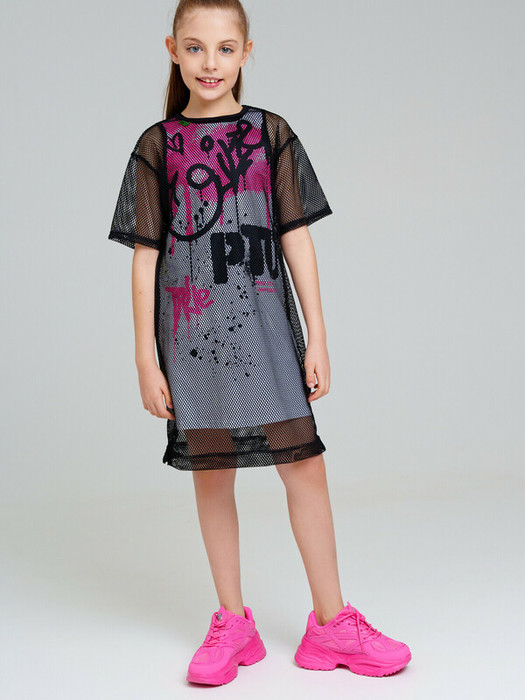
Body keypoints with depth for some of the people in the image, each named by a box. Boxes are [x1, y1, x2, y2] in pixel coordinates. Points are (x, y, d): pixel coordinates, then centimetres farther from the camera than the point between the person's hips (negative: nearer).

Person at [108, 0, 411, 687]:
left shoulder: (271, 134, 6)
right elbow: (145, 255, 4)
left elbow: (297, 240, 5)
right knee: (211, 472, 7)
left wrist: (317, 339, 1)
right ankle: (233, 624, 20)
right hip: (192, 328, 0)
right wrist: (146, 356, 0)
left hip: (264, 322, 0)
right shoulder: (157, 146, 5)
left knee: (304, 464, -2)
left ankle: (332, 623, 12)